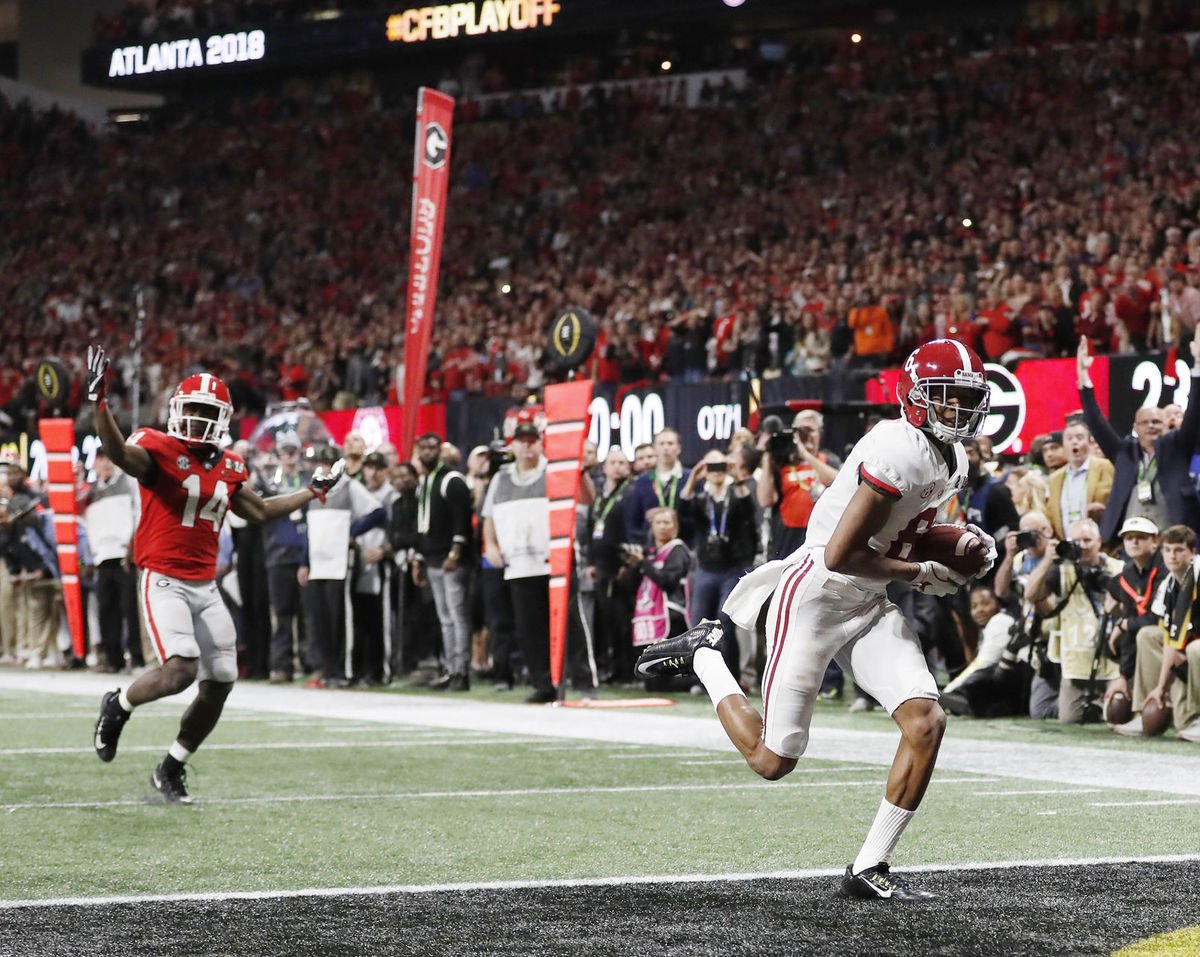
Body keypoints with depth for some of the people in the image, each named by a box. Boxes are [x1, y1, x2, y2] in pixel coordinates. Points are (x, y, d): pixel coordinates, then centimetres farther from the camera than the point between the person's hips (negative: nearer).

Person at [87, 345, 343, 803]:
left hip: (205, 587, 7)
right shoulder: (159, 450, -11)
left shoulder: (228, 467, 10)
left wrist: (314, 491, 29)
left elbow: (259, 511, 25)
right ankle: (118, 705, 7)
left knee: (219, 684, 6)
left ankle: (170, 770, 24)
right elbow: (119, 453, -33)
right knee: (181, 669, -25)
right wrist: (99, 400, -48)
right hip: (164, 580, -7)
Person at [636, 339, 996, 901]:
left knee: (926, 722, -10)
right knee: (773, 761, 1)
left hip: (868, 605, 8)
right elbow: (840, 555, -26)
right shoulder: (901, 451, -24)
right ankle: (703, 654, 26)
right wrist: (923, 575, -14)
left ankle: (869, 868, 0)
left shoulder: (952, 459, 7)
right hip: (814, 599, -8)